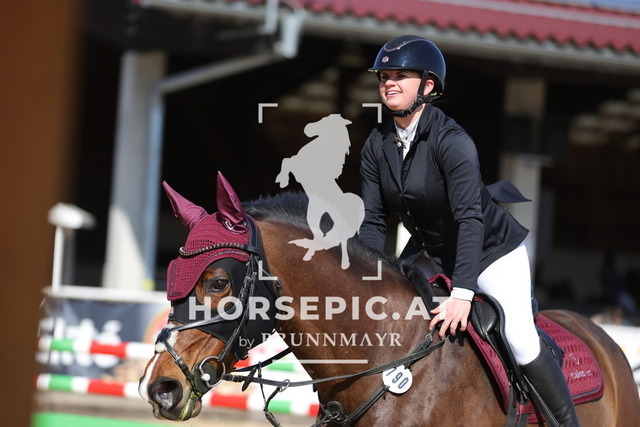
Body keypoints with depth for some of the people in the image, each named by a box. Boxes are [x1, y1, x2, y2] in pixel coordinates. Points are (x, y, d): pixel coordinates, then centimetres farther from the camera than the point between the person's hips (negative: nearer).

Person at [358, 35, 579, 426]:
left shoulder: (451, 140, -28)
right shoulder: (377, 145, -8)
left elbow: (470, 218, -35)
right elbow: (374, 221, -5)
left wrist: (462, 293, -42)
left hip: (492, 250, -7)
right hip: (431, 253, 7)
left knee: (522, 343, -14)